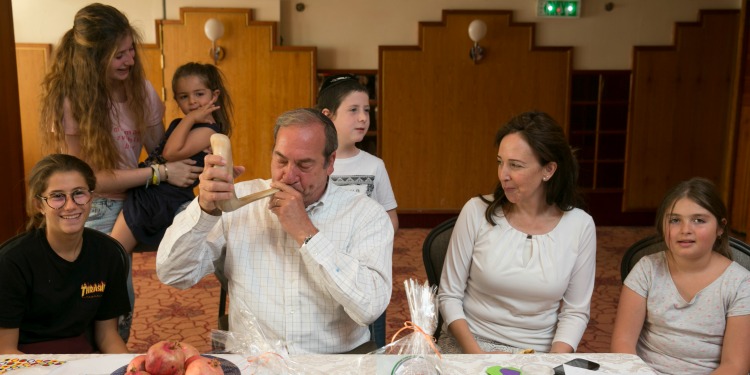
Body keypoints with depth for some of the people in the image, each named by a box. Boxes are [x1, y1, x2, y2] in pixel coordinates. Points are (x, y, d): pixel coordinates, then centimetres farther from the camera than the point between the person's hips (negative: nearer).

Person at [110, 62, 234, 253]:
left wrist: (191, 118, -18)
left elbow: (172, 152, -24)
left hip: (163, 200, -9)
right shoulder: (179, 125, 17)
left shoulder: (208, 130, -12)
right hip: (143, 190, 9)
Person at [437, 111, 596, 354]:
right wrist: (476, 354, -13)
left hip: (538, 353, 2)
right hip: (469, 345, -2)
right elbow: (449, 295, -2)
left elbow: (575, 312, 2)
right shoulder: (477, 211, -7)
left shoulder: (580, 226, -4)